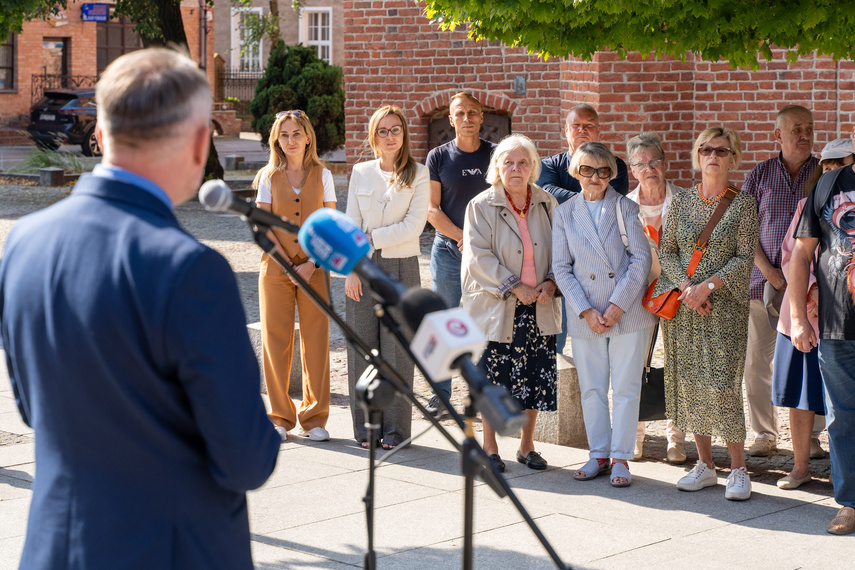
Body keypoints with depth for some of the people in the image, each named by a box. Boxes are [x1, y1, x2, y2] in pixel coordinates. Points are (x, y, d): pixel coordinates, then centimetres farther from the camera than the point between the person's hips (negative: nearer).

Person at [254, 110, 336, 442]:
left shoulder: (322, 176, 5)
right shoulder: (269, 177, 4)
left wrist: (311, 265, -10)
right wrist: (289, 266, -10)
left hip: (314, 268, 0)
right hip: (276, 267, 0)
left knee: (316, 341, -1)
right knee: (275, 341, -1)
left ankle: (313, 418, 7)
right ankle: (280, 417, 9)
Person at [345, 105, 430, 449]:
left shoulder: (418, 175, 0)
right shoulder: (360, 173, 8)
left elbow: (413, 226, -8)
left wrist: (372, 238, -10)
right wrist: (351, 269, -3)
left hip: (401, 267, -2)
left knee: (397, 350, -1)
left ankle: (395, 429, 6)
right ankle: (365, 426, 11)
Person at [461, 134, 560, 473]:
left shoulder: (547, 205, 7)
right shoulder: (481, 206, -5)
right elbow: (479, 258, -10)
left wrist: (551, 282, -6)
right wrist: (515, 288, -16)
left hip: (539, 307, 3)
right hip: (496, 307, -3)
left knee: (535, 378, 6)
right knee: (493, 377, 1)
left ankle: (527, 446, 21)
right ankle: (490, 448, 15)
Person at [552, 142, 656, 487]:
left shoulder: (625, 208, 1)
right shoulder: (564, 213, 5)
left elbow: (641, 258, -4)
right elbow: (561, 267, 2)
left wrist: (618, 305, -11)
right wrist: (586, 311, -8)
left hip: (628, 312, -2)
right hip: (585, 314, 2)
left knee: (625, 387, 0)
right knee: (591, 387, 7)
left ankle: (620, 458, 7)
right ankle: (599, 454, 18)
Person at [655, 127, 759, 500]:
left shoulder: (743, 204, 0)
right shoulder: (681, 203, 8)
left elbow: (745, 258, -5)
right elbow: (666, 252, 6)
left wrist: (708, 286, -15)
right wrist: (686, 287, -10)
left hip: (725, 305, -3)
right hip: (683, 306, 4)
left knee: (723, 383, -9)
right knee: (688, 382, 4)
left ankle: (737, 470, 0)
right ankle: (704, 465, 16)